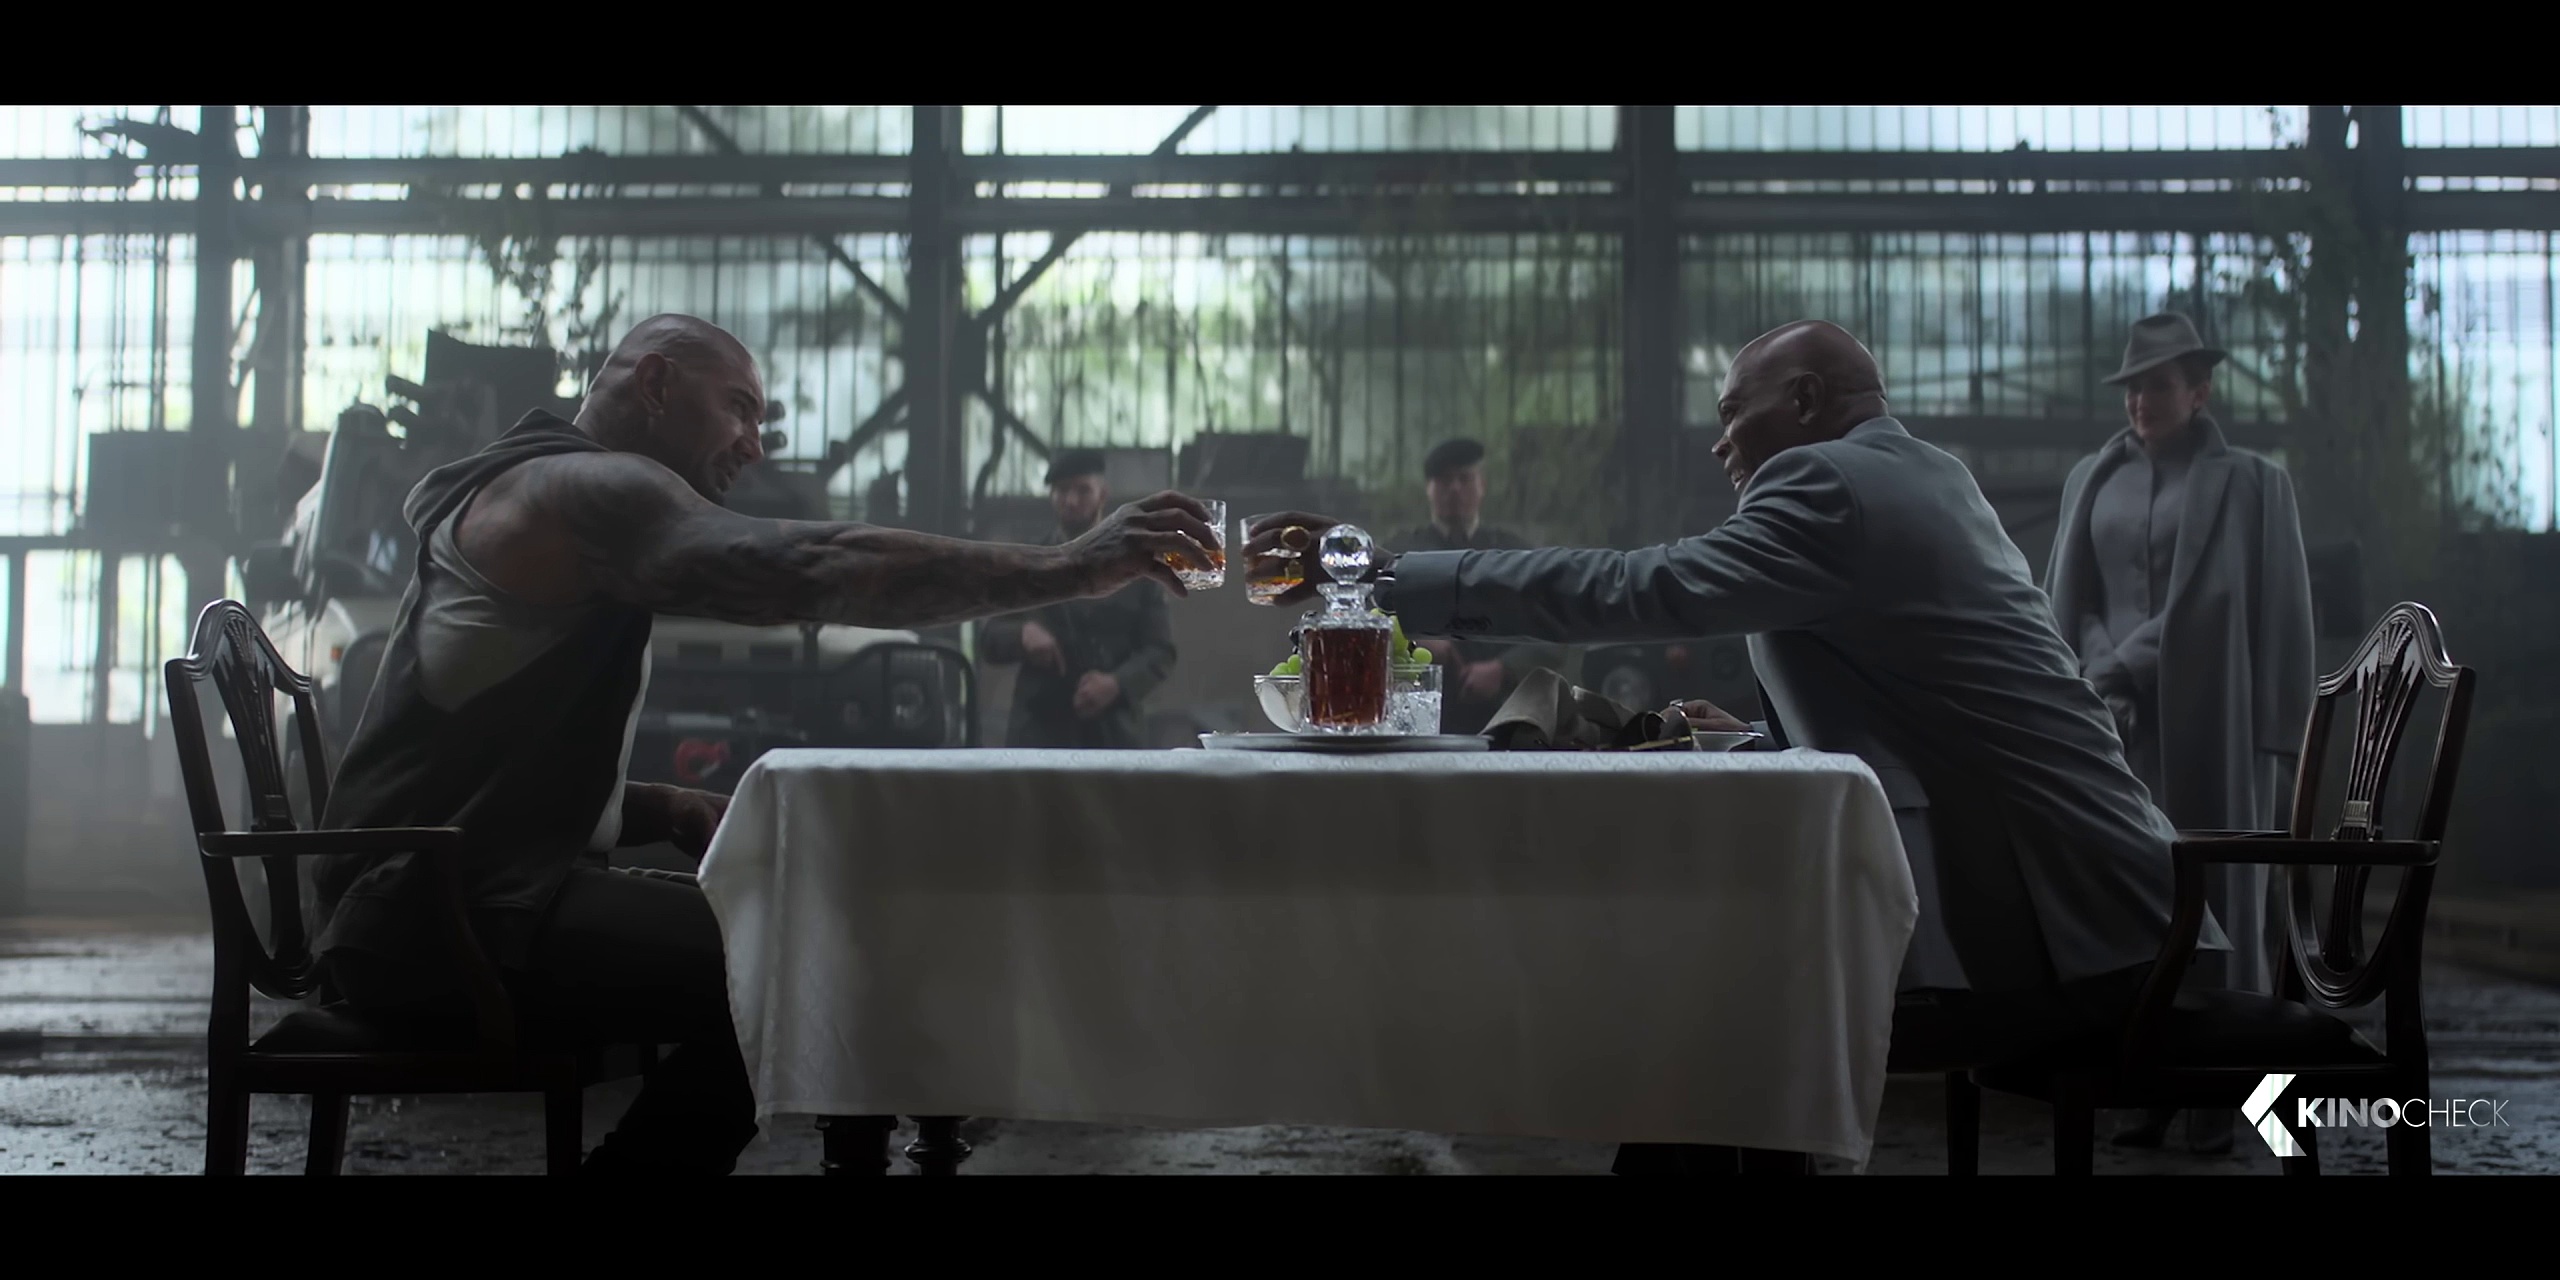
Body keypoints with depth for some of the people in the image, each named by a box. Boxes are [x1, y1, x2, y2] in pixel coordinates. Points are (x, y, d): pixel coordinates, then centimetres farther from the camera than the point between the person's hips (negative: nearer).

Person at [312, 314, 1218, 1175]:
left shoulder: (521, 498, 25)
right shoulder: (587, 486, -9)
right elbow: (819, 569, -25)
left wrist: (677, 815, 7)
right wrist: (1066, 569, -21)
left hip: (450, 892, 11)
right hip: (438, 913, -11)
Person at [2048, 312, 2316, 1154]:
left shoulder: (2248, 483, 3)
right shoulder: (2093, 481, 12)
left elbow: (2272, 612, -1)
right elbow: (2070, 600, 8)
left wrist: (2277, 734, -7)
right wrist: (2104, 681, -8)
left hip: (2209, 727, -3)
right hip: (2115, 726, 3)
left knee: (2212, 893, -1)